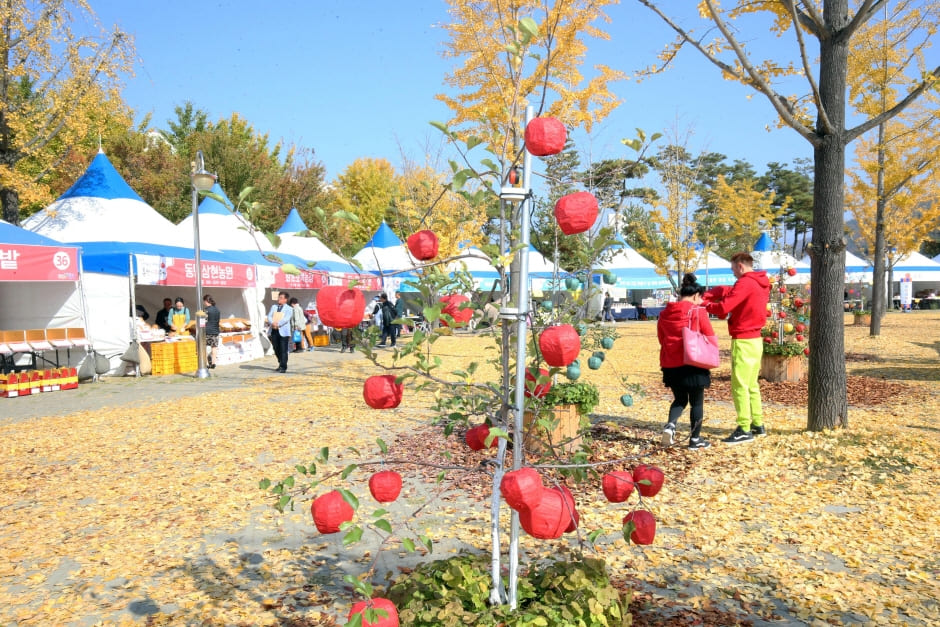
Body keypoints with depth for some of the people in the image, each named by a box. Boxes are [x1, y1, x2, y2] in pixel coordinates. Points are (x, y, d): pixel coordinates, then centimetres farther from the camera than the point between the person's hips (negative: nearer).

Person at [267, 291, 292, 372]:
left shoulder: (288, 309, 3)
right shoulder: (274, 306, 17)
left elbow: (286, 319, -11)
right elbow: (269, 316, 5)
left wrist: (278, 324, -26)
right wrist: (272, 323, -16)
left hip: (283, 331, -5)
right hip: (274, 331, 5)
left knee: (283, 350, -6)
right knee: (276, 349, 10)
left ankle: (283, 367, -3)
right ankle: (281, 364, 25)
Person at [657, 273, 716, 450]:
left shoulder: (665, 313, 6)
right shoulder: (698, 311, -9)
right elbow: (710, 337, -6)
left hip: (670, 364, 5)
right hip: (693, 363, -5)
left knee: (680, 399, 18)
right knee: (697, 402, 9)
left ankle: (670, 425, -7)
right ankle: (695, 439, 15)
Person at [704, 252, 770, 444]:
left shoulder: (745, 284, -16)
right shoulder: (760, 283, 15)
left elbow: (723, 308, -22)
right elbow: (727, 291, 11)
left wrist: (705, 305, -4)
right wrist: (704, 296, 0)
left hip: (743, 341, -10)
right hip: (755, 339, 10)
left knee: (739, 386, -6)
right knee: (752, 385, 16)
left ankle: (744, 430, -4)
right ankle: (758, 425, 23)